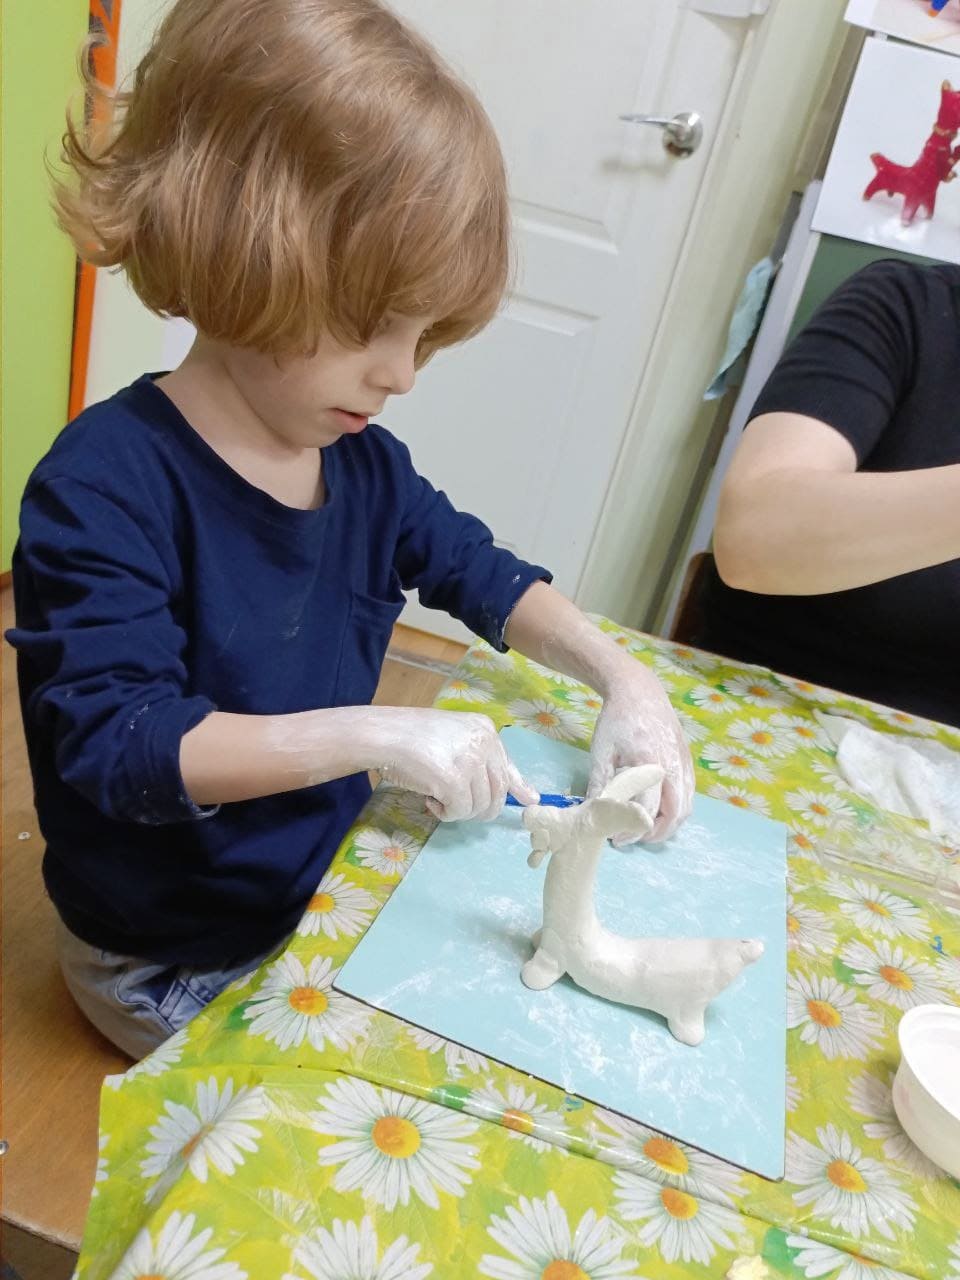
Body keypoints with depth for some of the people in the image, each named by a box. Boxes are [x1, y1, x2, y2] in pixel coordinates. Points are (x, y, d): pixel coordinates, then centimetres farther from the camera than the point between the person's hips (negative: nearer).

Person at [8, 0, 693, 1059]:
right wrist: (373, 736, -38)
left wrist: (621, 676, -6)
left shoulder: (363, 463, -4)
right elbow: (117, 740, -30)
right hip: (171, 963, -6)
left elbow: (476, 570, 8)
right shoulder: (105, 485, -25)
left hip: (327, 884, 7)